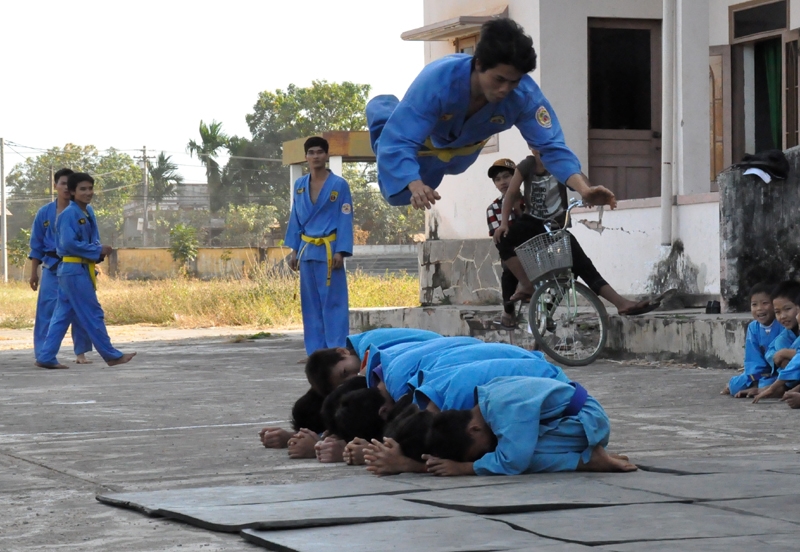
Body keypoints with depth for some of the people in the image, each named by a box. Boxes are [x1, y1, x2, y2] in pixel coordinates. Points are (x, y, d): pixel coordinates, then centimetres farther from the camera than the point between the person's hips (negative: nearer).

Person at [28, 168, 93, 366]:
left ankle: (80, 353, 15)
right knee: (48, 310, -5)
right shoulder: (44, 213, 2)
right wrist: (34, 273, 6)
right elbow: (36, 246, 8)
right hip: (52, 268, 0)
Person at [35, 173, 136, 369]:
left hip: (82, 268, 9)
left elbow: (92, 240, 20)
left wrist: (100, 252, -2)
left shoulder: (88, 212, 12)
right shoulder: (68, 214, -15)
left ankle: (46, 357, 12)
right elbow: (68, 244, -22)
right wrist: (98, 251, -18)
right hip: (74, 269, -9)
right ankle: (111, 355, 5)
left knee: (63, 315, 10)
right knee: (92, 314, -2)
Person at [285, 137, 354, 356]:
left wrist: (340, 252, -13)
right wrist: (294, 250, 9)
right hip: (307, 249, 5)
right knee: (311, 303, 7)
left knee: (333, 301, -6)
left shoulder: (339, 185, -3)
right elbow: (295, 219, 15)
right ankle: (315, 352, 12)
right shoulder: (299, 185, 10)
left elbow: (345, 220, -6)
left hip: (329, 250, -5)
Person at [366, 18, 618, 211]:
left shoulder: (525, 95, -40)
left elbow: (552, 146, -37)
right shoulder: (437, 81, -49)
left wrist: (585, 189, -54)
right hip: (425, 143, -4)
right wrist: (415, 185, -71)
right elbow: (397, 143, -51)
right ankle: (389, 107, 36)